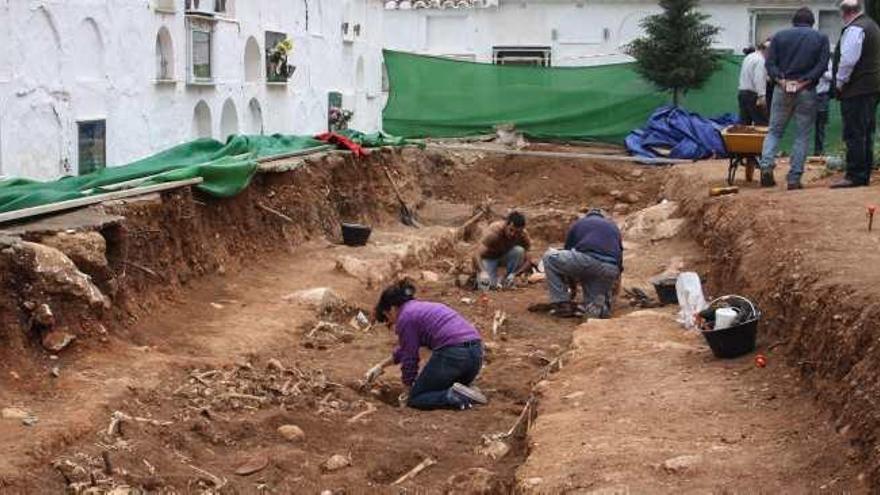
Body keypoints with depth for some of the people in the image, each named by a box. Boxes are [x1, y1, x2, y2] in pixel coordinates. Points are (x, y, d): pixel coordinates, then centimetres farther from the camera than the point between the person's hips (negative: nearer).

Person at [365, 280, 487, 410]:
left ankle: (455, 397, -13)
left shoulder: (405, 317, 1)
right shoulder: (421, 308, 28)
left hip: (452, 354, -8)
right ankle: (465, 393, 2)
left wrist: (409, 389, 21)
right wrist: (381, 366, 51)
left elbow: (409, 358, 6)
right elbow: (403, 349, 42)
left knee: (415, 399, 9)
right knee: (440, 388, 30)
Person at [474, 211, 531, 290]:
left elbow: (523, 259, -14)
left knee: (519, 251, -30)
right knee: (486, 286, -27)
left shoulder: (524, 235, -23)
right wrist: (483, 272, -54)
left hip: (506, 256, 4)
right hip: (489, 257, -4)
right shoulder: (494, 232, -33)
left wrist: (513, 274, -32)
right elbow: (477, 256, -36)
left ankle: (507, 281, -12)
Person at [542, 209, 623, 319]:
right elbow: (619, 255, 36)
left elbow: (568, 252, 33)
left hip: (587, 260, -4)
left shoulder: (579, 223, 29)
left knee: (550, 259, 20)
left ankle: (562, 305, 11)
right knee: (593, 309, 23)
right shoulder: (613, 226, 35)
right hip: (610, 271, 4)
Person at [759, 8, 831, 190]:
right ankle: (794, 179, 0)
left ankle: (766, 165, -12)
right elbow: (822, 65, -6)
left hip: (782, 90, 1)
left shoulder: (779, 36, 10)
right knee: (802, 136, 4)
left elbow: (770, 63, -1)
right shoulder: (821, 38, 7)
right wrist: (803, 82, -11)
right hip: (807, 93, -1)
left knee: (774, 130, 10)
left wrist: (781, 81, -8)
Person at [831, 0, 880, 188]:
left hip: (856, 90, -10)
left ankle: (855, 176, -8)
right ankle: (864, 174, 17)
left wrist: (840, 83, -10)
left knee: (854, 134, -8)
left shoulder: (854, 30, -14)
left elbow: (848, 60, -22)